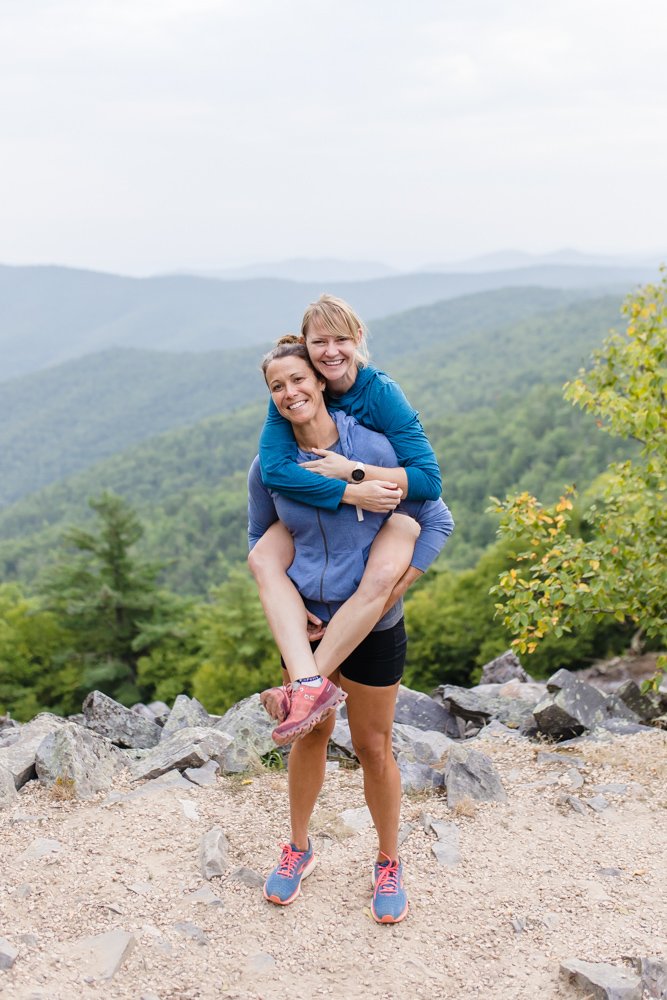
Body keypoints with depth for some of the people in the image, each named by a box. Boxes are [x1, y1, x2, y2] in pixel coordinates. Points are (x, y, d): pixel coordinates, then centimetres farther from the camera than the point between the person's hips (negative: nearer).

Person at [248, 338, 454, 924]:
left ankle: (389, 864, 30)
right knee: (311, 736, 17)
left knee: (373, 747, 9)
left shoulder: (371, 447, -14)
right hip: (306, 623, 3)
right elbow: (259, 538, 13)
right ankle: (299, 848, 38)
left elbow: (437, 520, -7)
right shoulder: (269, 467, -5)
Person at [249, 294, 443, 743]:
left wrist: (352, 470, -31)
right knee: (262, 559, -25)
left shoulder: (382, 392, -20)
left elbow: (430, 479, -24)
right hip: (314, 512, 3)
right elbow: (274, 469, -27)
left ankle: (301, 686, -30)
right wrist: (350, 492, -35)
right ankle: (311, 682, -37)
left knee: (382, 575, -35)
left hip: (389, 511, -3)